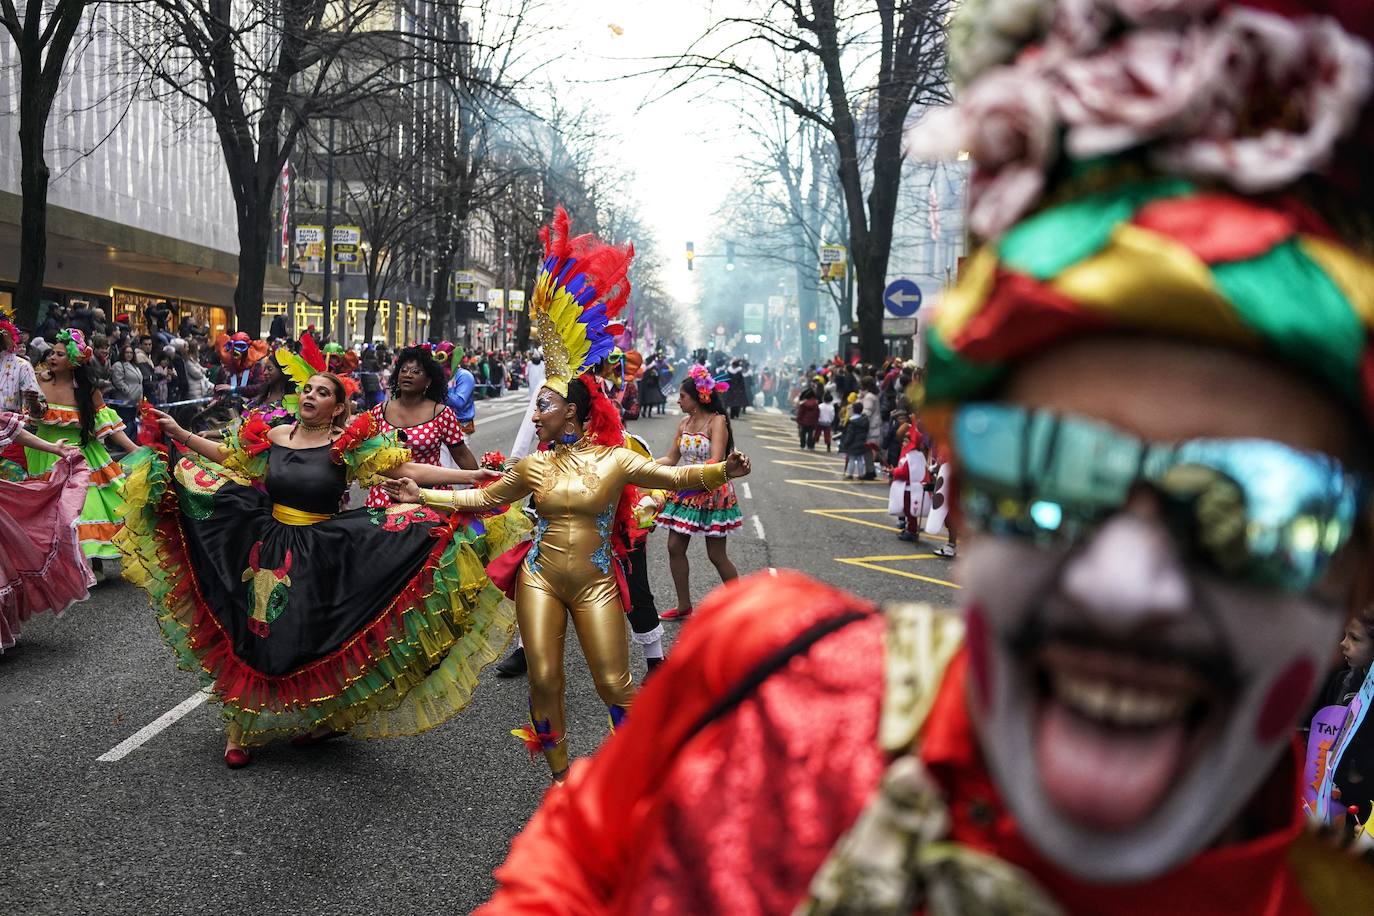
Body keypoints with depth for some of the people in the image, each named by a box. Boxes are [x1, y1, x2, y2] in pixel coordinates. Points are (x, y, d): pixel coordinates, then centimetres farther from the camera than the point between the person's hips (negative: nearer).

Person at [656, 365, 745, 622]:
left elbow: (715, 463, -22)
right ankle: (684, 607, 17)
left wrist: (685, 471, -30)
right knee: (675, 547, 4)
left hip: (711, 494, -7)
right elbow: (670, 459, 8)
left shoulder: (717, 421, -13)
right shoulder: (685, 422, 6)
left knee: (716, 555, -1)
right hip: (684, 492, 7)